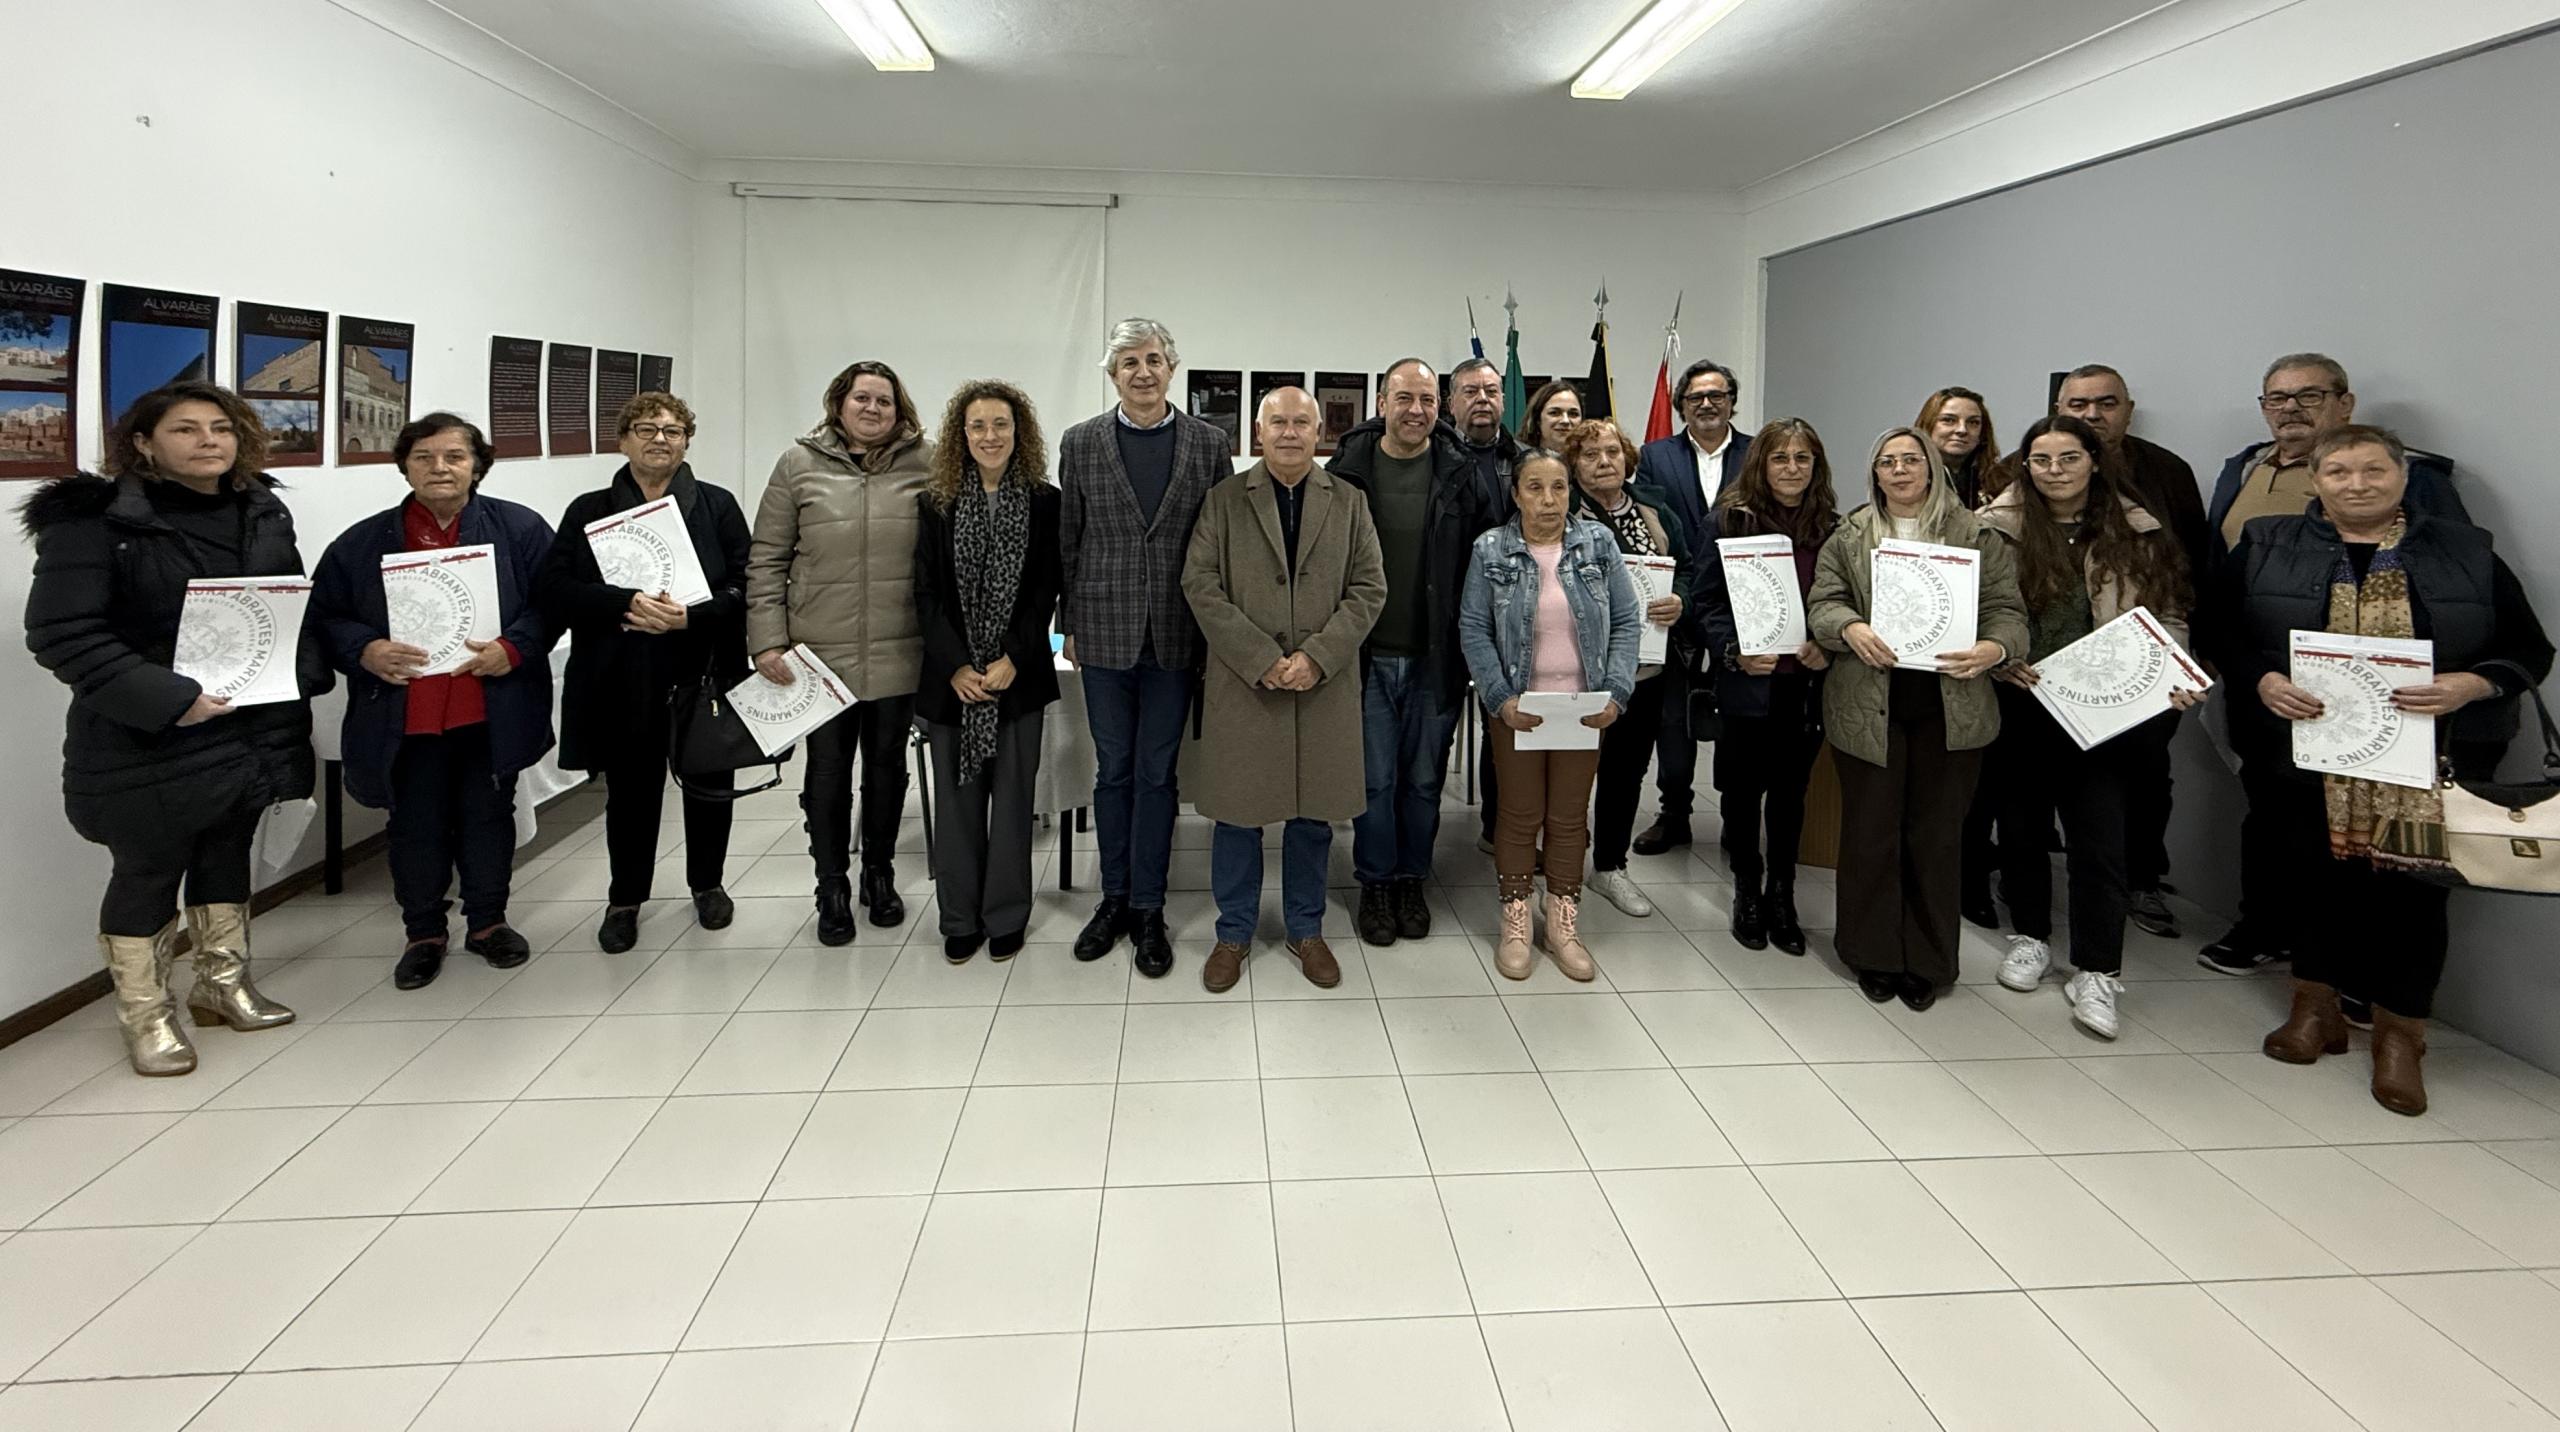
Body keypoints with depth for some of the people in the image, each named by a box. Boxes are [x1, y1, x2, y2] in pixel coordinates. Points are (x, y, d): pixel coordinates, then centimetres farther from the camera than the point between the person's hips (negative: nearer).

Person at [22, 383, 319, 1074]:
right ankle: (144, 1013, 24)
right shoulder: (91, 520, -13)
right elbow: (61, 634, -18)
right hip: (146, 739, -6)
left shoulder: (263, 512, 7)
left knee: (228, 855, 19)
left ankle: (222, 982, 37)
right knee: (149, 872, 6)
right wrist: (164, 699, -26)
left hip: (254, 726, 6)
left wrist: (304, 670, -4)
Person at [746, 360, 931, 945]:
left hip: (899, 652, 1)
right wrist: (767, 641, -5)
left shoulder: (925, 463, 1)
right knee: (826, 771, 7)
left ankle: (879, 874, 32)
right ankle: (832, 887, 22)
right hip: (822, 652, 0)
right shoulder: (799, 464, 1)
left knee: (887, 765, 14)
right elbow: (766, 560, 2)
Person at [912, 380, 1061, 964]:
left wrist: (1011, 660, -13)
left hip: (1018, 675, -1)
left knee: (1012, 796, 4)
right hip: (951, 677, 1)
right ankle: (960, 919, 18)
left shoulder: (1044, 503, 1)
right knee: (957, 800, 7)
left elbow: (1044, 592, -3)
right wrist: (956, 667, -10)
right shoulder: (936, 504, 4)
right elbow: (928, 594, 0)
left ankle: (1006, 916, 16)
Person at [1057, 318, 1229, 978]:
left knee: (1157, 773, 6)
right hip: (1106, 632, 1)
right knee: (1113, 770, 11)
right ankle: (1115, 898, 25)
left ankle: (1147, 908, 18)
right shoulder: (1081, 442, 2)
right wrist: (1070, 623, 6)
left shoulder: (1209, 443, 1)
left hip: (1176, 637, 0)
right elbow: (1068, 540, 6)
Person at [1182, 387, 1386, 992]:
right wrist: (1262, 658, -13)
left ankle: (1306, 930, 26)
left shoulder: (1349, 502, 8)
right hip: (1241, 683, -1)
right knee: (1238, 811, 6)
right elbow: (1201, 585, -4)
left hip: (1326, 685, 1)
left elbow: (1369, 587, 2)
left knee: (1314, 813, 9)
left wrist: (1316, 655, -12)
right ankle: (1235, 932, 21)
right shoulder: (1224, 500, 4)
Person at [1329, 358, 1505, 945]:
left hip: (1436, 658, 1)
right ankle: (1376, 884, 23)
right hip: (1368, 656, -1)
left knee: (1424, 780, 12)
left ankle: (1412, 880, 29)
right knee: (1375, 779, 6)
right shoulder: (1347, 469, -2)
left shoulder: (1462, 473, 0)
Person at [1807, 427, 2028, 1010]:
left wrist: (1992, 648, -20)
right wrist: (1851, 628, -20)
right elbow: (1821, 604, 2)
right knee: (1870, 832, 6)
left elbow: (2007, 611, 2)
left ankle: (1928, 961, 21)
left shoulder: (1977, 535, 6)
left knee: (1935, 835, 7)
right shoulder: (1848, 536, 9)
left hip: (1951, 709, 0)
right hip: (1869, 707, 0)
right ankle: (1872, 954, 21)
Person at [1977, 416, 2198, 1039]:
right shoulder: (1997, 528, -3)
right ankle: (2030, 937, 32)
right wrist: (1999, 659, -16)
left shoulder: (2134, 533, 3)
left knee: (2100, 837, -3)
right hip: (2018, 703, 0)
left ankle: (2096, 972, 6)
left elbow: (2166, 617, 7)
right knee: (2021, 824, 14)